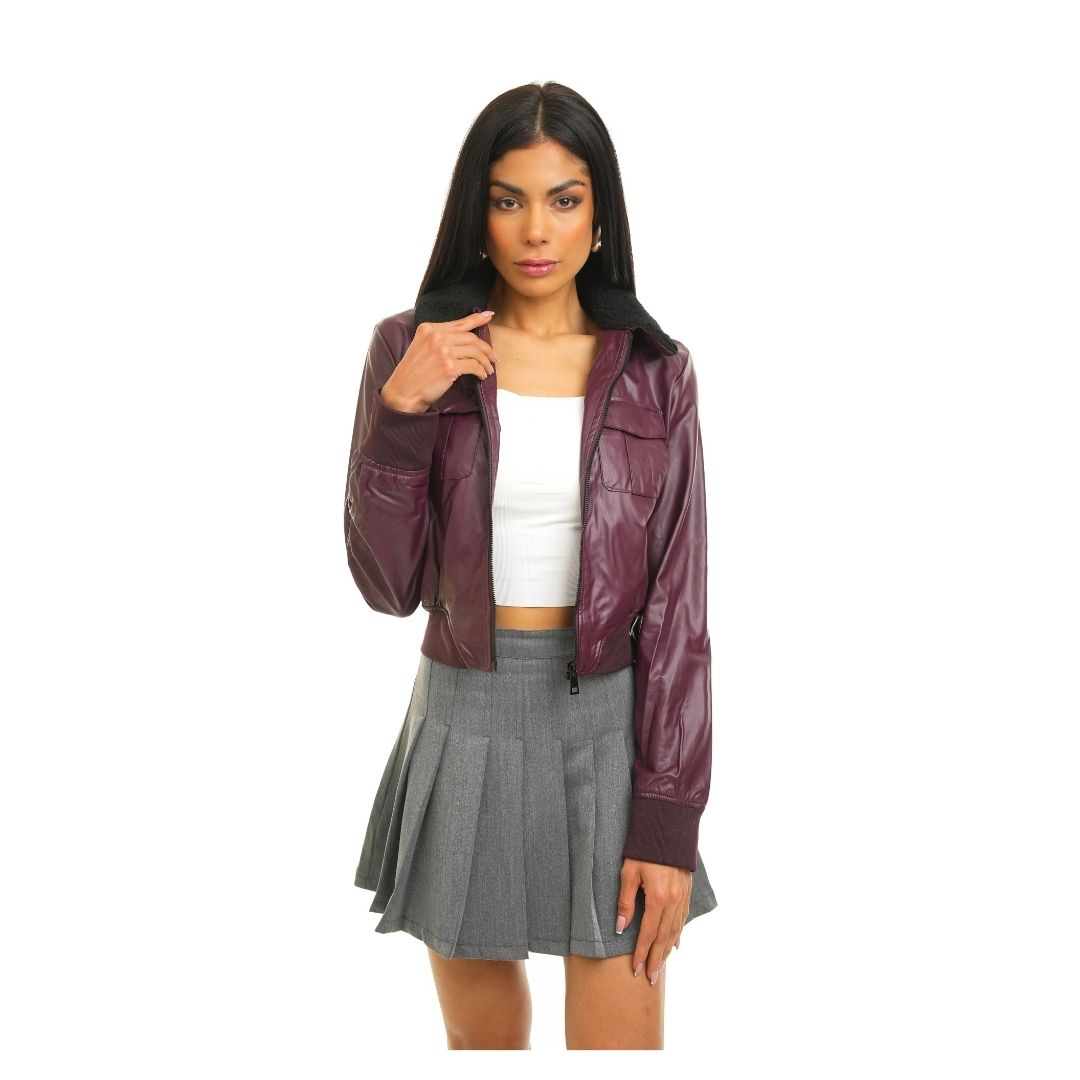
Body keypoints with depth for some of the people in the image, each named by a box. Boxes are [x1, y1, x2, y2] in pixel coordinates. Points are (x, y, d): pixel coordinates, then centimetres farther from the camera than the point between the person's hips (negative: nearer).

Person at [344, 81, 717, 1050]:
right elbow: (388, 582, -8)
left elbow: (678, 602, -5)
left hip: (611, 725, 0)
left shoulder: (655, 371, -3)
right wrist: (401, 412, -22)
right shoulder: (412, 348, -4)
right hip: (464, 721, 1)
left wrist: (669, 822, -10)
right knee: (484, 1036, 17)